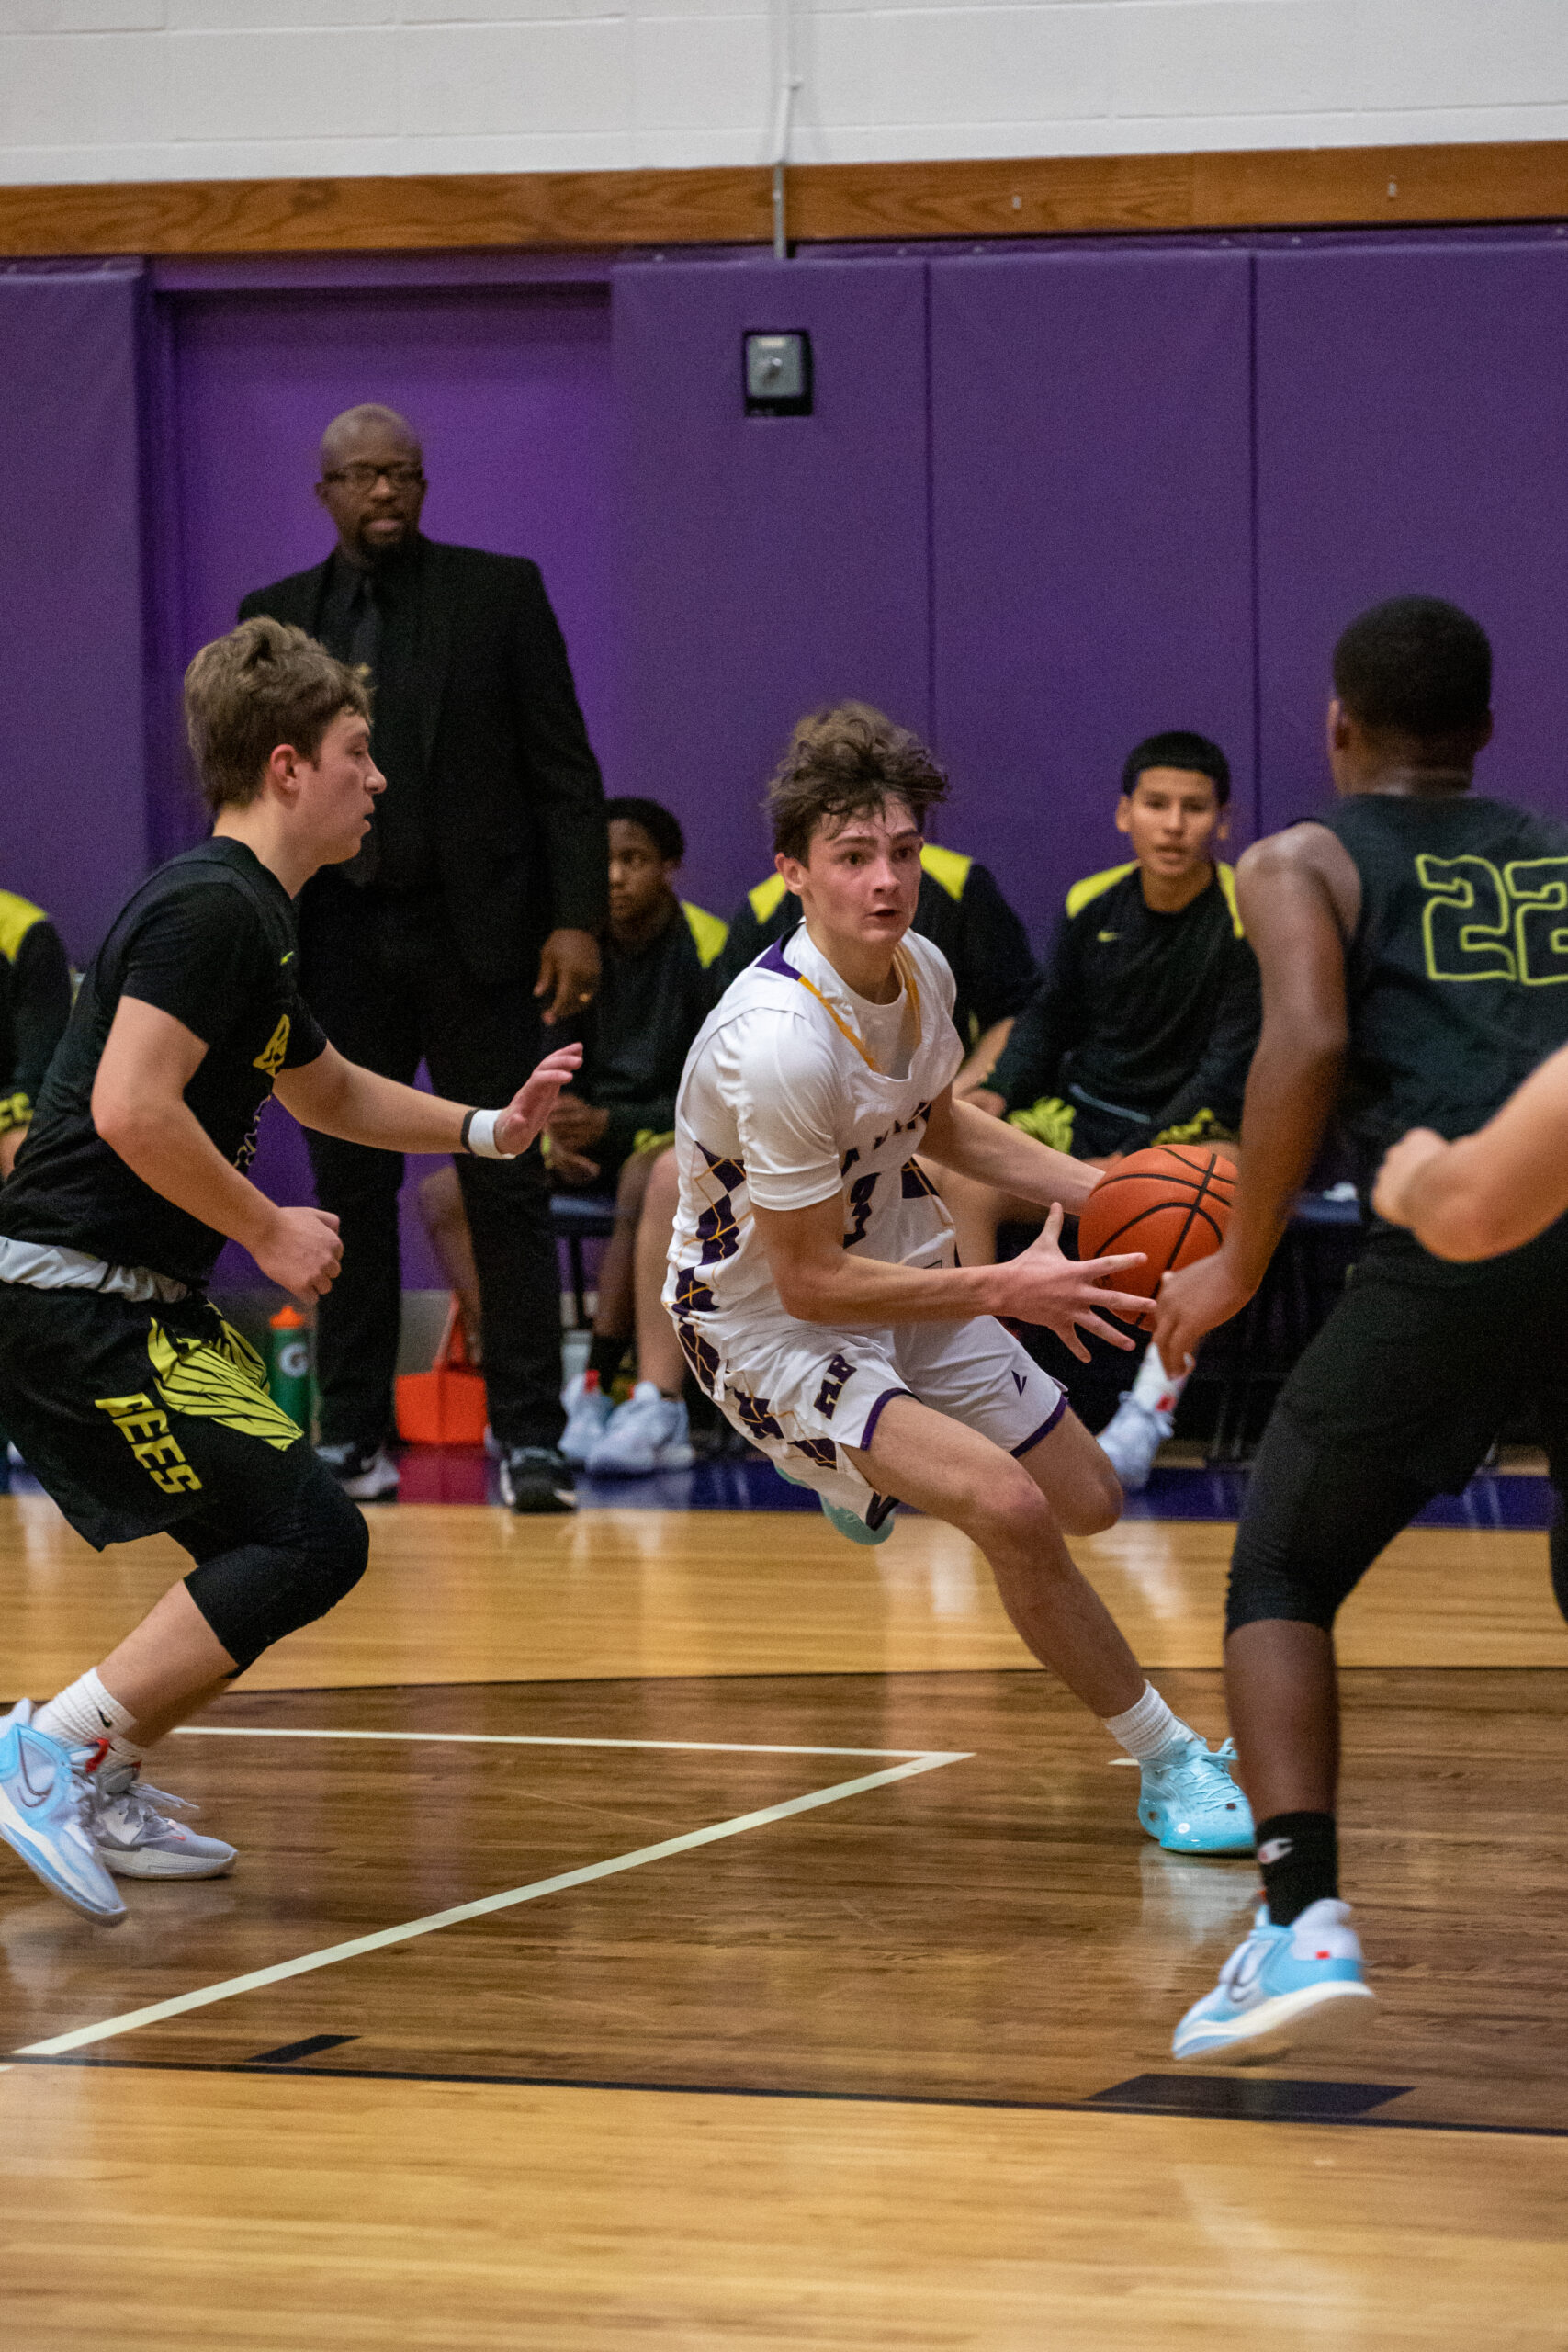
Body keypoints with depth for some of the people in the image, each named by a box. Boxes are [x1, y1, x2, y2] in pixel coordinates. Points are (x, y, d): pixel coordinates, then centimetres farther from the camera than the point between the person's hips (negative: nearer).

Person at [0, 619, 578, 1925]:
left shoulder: (251, 918, 19)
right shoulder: (209, 907, -14)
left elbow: (328, 1091, 37)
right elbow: (130, 1108, -24)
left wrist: (492, 1128, 29)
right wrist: (271, 1232, -15)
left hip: (136, 1301, 10)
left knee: (277, 1545, 16)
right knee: (310, 1537, -13)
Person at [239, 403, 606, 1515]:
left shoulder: (500, 592, 3)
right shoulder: (276, 619, 9)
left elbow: (564, 771, 0)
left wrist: (577, 918, -10)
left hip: (476, 931, -2)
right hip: (338, 942, 2)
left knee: (509, 1188, -1)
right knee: (350, 1189, 5)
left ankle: (531, 1435, 2)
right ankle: (354, 1434, 12)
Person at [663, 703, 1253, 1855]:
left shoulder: (920, 968, -7)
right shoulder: (778, 1041, -33)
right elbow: (811, 1282, -26)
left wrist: (1106, 1190, 3)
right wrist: (1006, 1290, -27)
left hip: (903, 1276, 8)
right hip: (770, 1323, -8)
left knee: (1087, 1501, 17)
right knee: (1008, 1508, -28)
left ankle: (873, 1475, 45)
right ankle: (1175, 1766, -13)